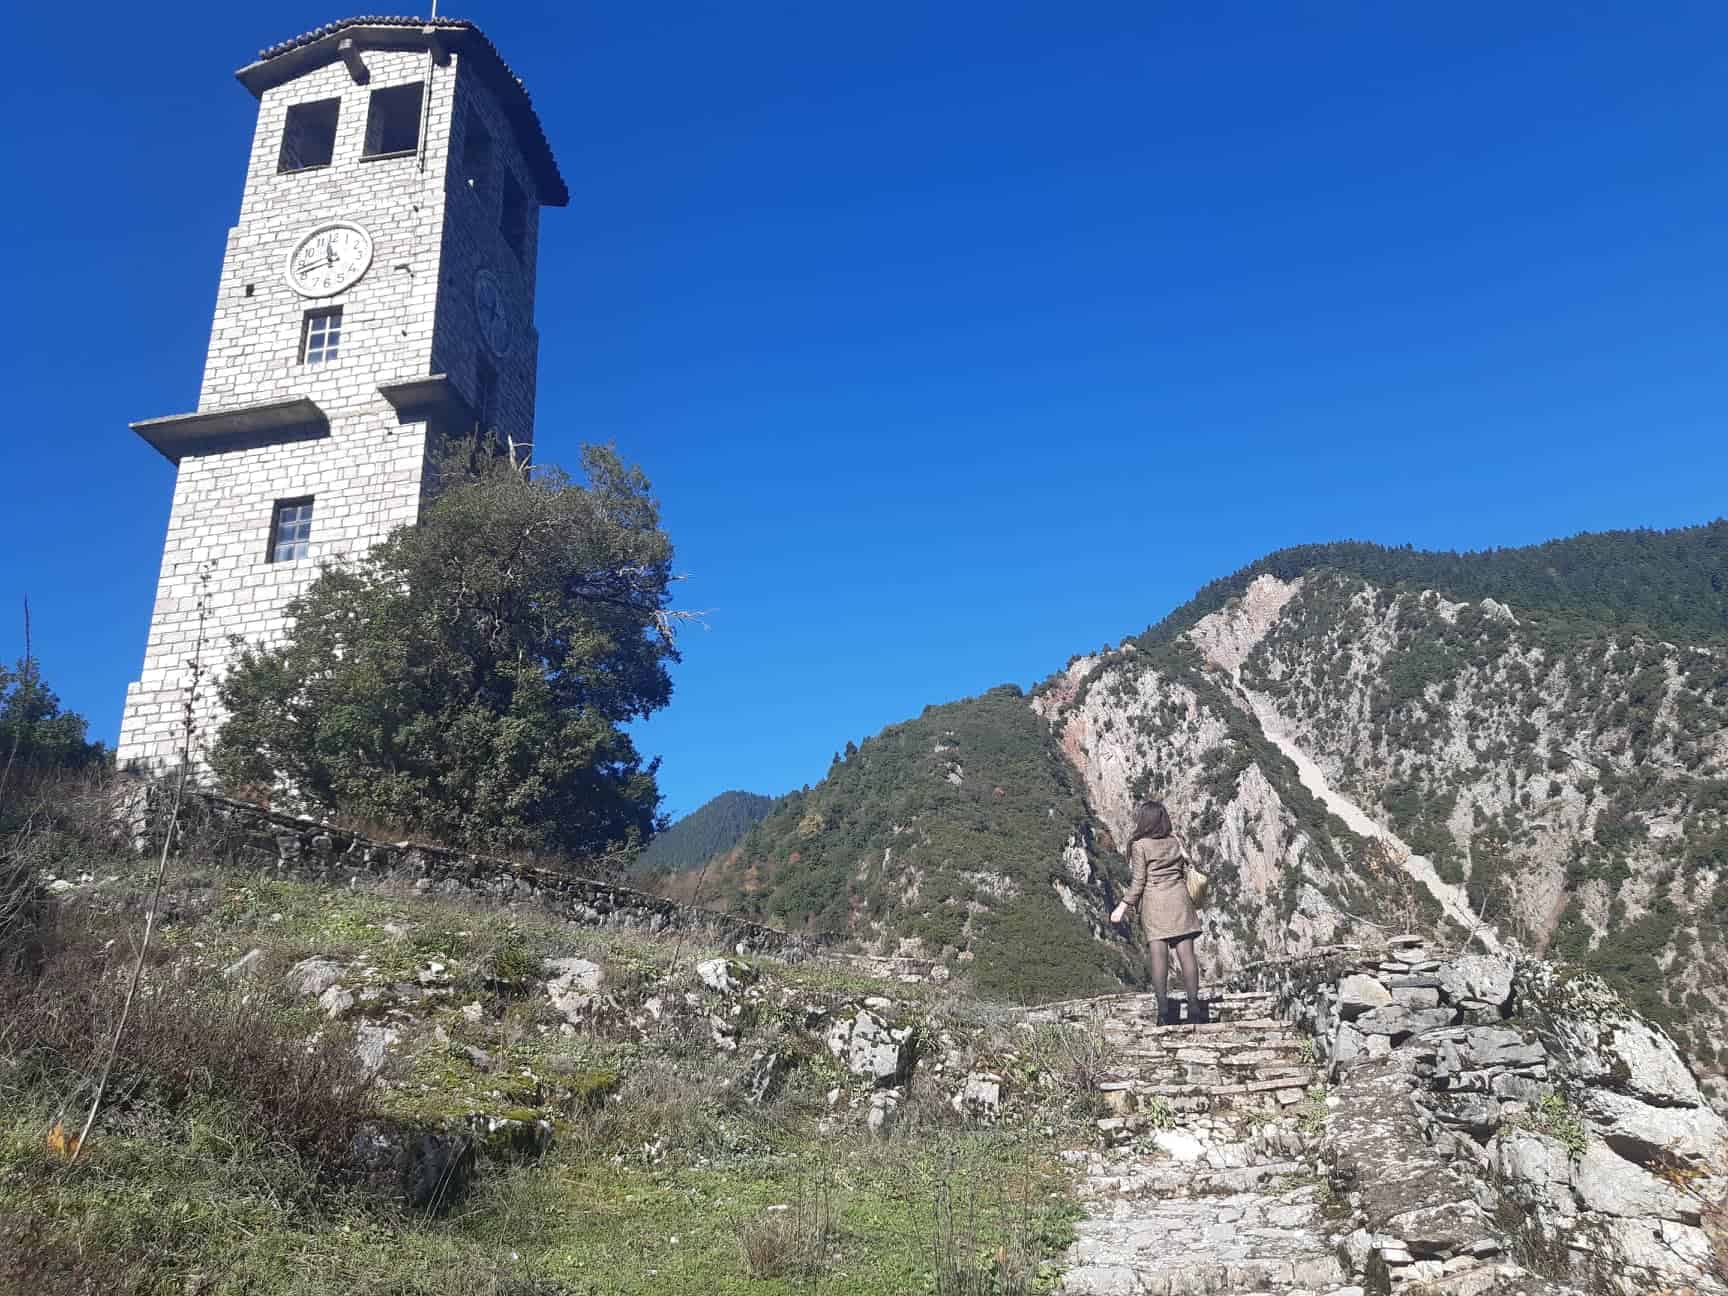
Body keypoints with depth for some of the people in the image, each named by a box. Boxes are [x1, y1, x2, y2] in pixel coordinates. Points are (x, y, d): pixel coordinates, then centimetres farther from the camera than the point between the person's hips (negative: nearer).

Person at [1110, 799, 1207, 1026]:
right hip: (1179, 897, 3)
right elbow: (1185, 871, 12)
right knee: (1186, 952, 1)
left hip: (1154, 901, -3)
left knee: (1159, 954, -4)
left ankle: (1164, 1009, -6)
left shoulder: (1140, 845, -5)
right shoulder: (1176, 841, 8)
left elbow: (1139, 881, -7)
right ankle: (1194, 1005, 0)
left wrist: (1124, 906, -1)